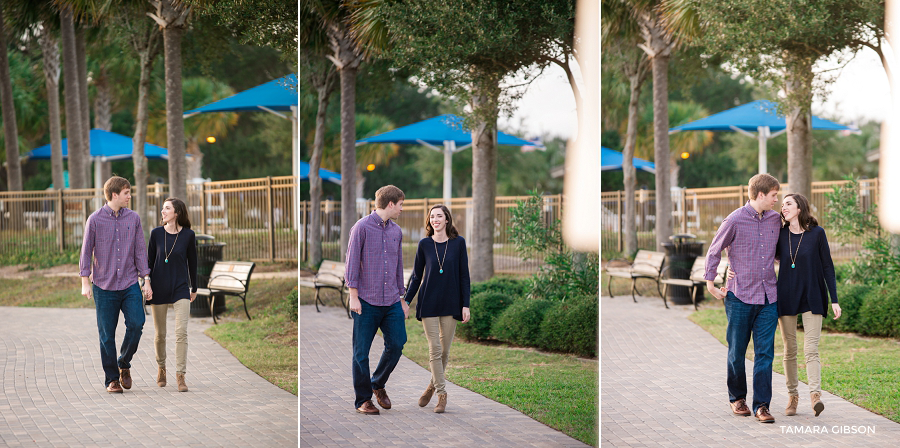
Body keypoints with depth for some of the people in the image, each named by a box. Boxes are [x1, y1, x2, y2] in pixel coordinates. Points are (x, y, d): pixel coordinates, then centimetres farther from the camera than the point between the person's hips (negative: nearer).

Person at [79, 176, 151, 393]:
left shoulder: (133, 219, 5)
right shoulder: (95, 220, -3)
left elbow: (140, 251, 8)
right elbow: (86, 252, 0)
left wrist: (146, 280, 4)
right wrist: (85, 283, -4)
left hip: (130, 285, 2)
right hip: (104, 286, -2)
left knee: (136, 324, -13)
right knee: (107, 334, 1)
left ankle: (124, 364, 12)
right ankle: (112, 379, 13)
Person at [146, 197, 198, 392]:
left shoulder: (188, 235, -3)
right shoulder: (156, 233, -1)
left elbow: (192, 262, 8)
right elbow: (150, 261, 6)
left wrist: (194, 287, 16)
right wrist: (147, 286, 3)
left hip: (181, 289, -1)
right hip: (159, 290, 1)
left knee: (181, 332, -13)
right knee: (160, 334, 9)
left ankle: (180, 376, -9)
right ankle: (161, 367, 33)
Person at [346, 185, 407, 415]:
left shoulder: (396, 231, 13)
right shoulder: (362, 227, -6)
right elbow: (352, 262, -6)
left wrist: (402, 299, 19)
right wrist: (353, 296, -10)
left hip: (391, 302, 5)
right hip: (367, 301, -5)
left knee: (397, 344, -1)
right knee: (361, 352, 0)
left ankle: (378, 384, 23)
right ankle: (363, 400, 11)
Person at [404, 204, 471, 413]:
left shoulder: (458, 243, 0)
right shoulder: (424, 245, 1)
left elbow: (464, 276, 2)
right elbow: (417, 276, 8)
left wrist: (465, 305, -2)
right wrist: (406, 302, 3)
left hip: (450, 304, 0)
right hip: (428, 303, 0)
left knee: (444, 351, 5)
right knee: (435, 350, -6)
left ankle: (432, 386, 26)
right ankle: (441, 394, -2)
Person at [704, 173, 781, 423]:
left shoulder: (776, 220, 8)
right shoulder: (735, 220, -6)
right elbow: (714, 251, 3)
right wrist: (710, 283, 2)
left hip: (768, 297, 3)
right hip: (740, 296, -3)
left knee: (765, 352, -2)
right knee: (737, 351, 6)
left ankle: (761, 405, -1)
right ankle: (737, 398, 24)